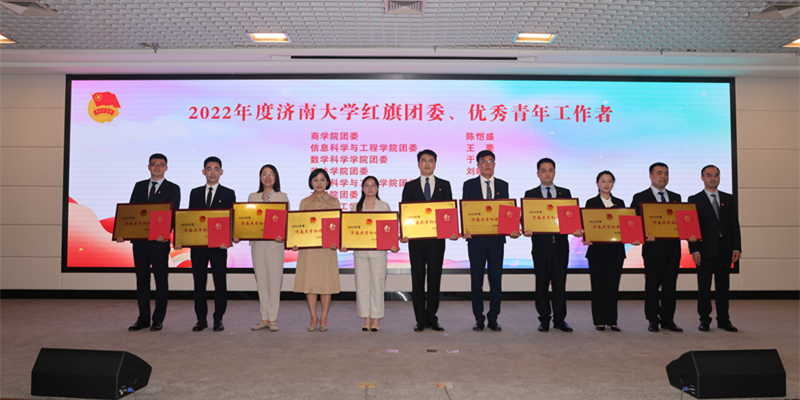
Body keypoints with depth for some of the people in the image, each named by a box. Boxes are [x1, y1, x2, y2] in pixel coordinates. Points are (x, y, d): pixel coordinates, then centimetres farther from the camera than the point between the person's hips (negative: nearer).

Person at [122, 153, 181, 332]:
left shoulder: (173, 189, 2)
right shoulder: (139, 186, 15)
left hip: (159, 240, -4)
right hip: (139, 239, 4)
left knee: (161, 280, 2)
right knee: (141, 279, 9)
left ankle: (158, 319, 11)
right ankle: (143, 318, 18)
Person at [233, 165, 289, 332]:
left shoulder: (282, 196, 6)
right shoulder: (253, 197, 14)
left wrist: (283, 235, -17)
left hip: (275, 243, -3)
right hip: (257, 243, 3)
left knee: (274, 280, -2)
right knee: (261, 281, 6)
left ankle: (273, 319, 5)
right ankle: (265, 318, 14)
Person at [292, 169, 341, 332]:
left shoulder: (334, 201, 8)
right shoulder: (304, 202, 12)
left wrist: (336, 242, -11)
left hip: (327, 247, -1)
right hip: (307, 246, 1)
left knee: (326, 282, 0)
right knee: (309, 282, 1)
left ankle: (323, 318, 9)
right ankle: (313, 318, 11)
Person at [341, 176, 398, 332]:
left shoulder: (384, 206, 7)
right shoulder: (356, 207, 11)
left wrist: (393, 245, -11)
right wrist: (346, 245, -5)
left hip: (378, 250, -2)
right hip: (359, 250, 2)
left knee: (377, 283, -1)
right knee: (362, 284, 3)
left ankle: (376, 319, 9)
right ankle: (366, 318, 13)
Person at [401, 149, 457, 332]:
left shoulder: (444, 185, 10)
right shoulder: (410, 186, 9)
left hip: (437, 238, 0)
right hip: (416, 239, 0)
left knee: (435, 278, 5)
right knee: (417, 279, 3)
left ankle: (432, 317, 15)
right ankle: (421, 319, 11)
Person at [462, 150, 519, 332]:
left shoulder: (503, 185, 10)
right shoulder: (469, 185, 6)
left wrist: (512, 230, -8)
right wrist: (464, 231, -13)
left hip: (497, 239, 1)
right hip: (476, 238, -1)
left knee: (496, 279, 4)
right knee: (476, 280, 3)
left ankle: (493, 318, 15)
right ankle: (479, 318, 14)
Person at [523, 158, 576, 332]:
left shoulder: (565, 193, 13)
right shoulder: (530, 194, 7)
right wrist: (527, 230, -20)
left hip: (560, 244, 1)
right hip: (541, 245, -1)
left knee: (560, 283, 3)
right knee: (541, 284, 5)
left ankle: (559, 319, 13)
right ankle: (544, 320, 15)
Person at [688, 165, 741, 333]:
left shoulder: (729, 199, 12)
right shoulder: (695, 200, 1)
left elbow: (735, 224, 10)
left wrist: (737, 248, 1)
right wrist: (694, 250, -12)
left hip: (725, 249, 3)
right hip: (705, 249, -3)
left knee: (723, 285, 8)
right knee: (704, 286, 3)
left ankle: (723, 320, 16)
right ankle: (704, 320, 12)